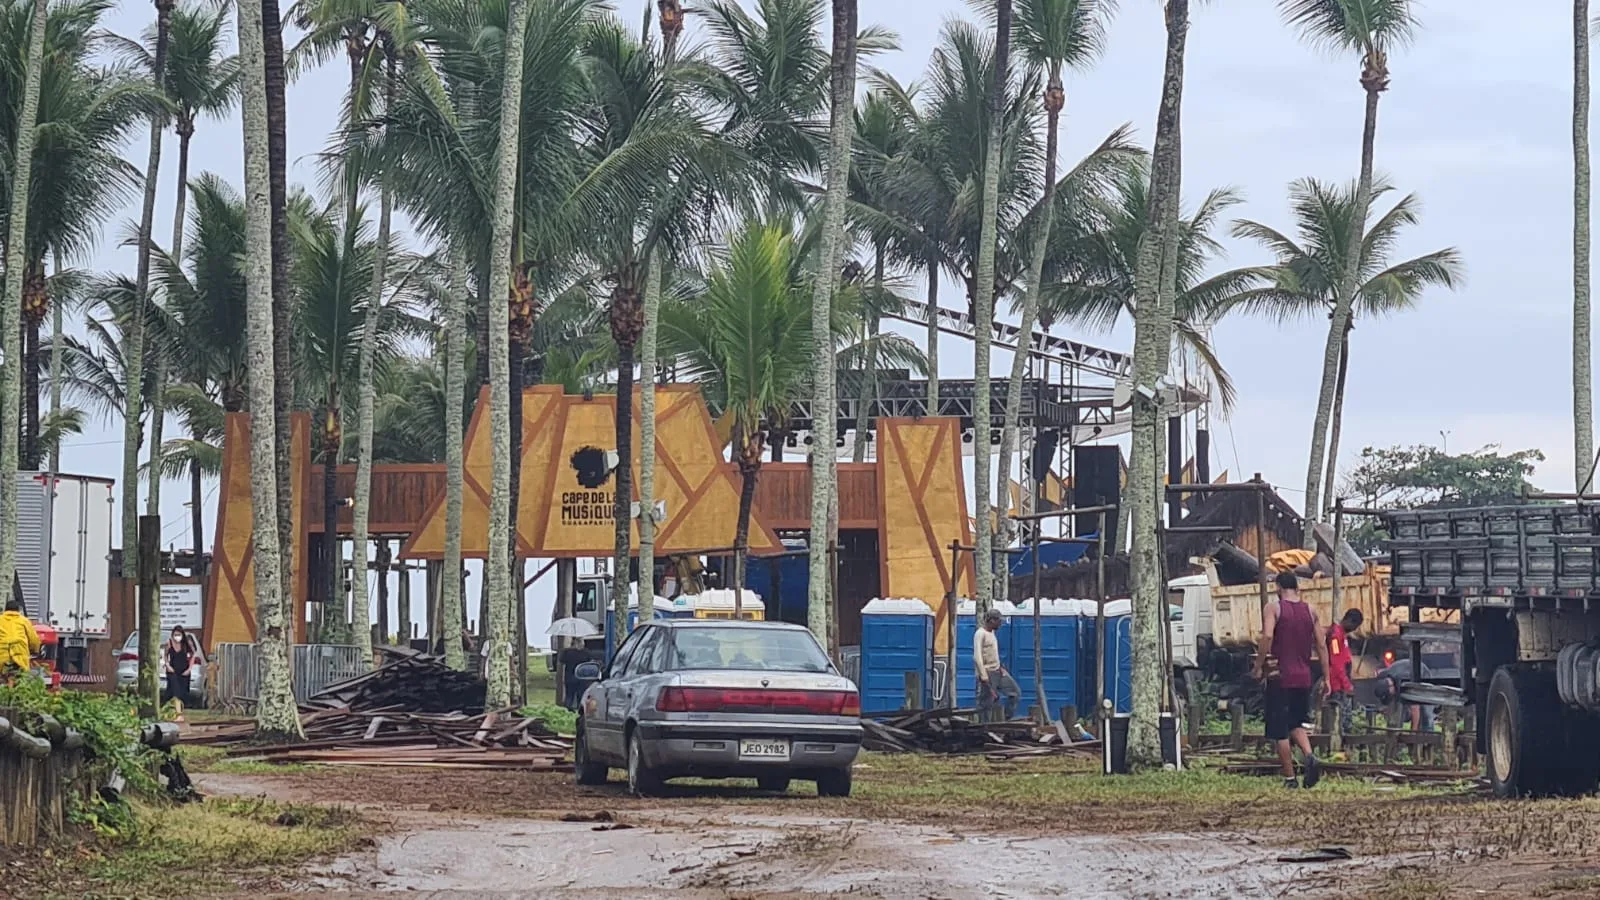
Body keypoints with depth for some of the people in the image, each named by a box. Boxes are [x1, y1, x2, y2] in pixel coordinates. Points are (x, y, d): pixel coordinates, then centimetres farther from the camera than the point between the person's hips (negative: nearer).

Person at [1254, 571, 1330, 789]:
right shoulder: (1310, 611, 9)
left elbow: (1267, 636, -20)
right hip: (1303, 677, 5)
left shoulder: (1273, 608, -5)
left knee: (1280, 731, 2)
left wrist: (1259, 667, -12)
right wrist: (1326, 677, 12)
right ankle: (1310, 756, -9)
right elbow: (1321, 645, 7)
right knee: (1296, 724, 18)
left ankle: (1290, 778, 1)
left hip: (1280, 676, -5)